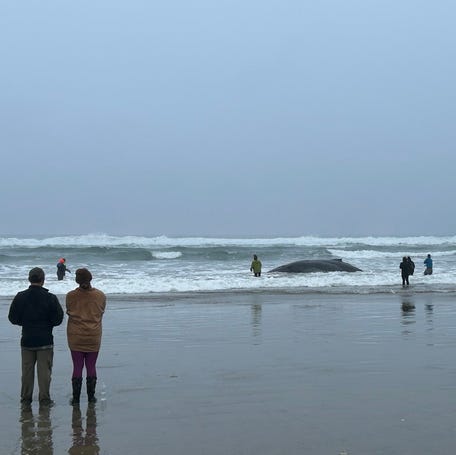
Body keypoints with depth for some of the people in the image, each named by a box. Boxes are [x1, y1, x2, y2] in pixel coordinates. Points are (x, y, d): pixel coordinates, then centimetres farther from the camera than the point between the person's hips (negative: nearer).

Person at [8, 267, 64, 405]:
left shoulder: (20, 297, -4)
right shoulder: (50, 298, -10)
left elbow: (13, 318, 0)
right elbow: (58, 319, -8)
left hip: (27, 340, 2)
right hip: (45, 341, -2)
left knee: (27, 370, 12)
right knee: (44, 370, 4)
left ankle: (25, 398, 17)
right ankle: (44, 398, 6)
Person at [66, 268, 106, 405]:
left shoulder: (70, 296, -9)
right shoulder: (100, 296, -6)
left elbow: (68, 312, 4)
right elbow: (101, 313, 5)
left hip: (75, 336, -1)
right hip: (94, 336, 1)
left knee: (77, 367, 6)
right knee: (91, 367, 10)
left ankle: (76, 398, 8)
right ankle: (91, 397, 15)